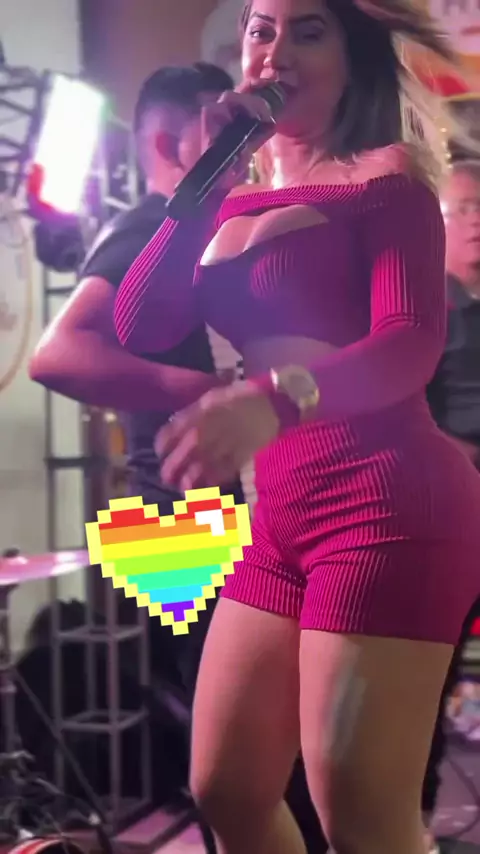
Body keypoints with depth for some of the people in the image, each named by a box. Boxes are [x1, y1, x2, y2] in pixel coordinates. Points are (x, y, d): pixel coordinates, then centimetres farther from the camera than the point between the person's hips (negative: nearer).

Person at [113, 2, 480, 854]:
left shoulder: (387, 177, -2)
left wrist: (273, 400, -37)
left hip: (388, 498, -7)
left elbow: (412, 343, -18)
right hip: (280, 512, 7)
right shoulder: (237, 204, 16)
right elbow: (139, 327, 2)